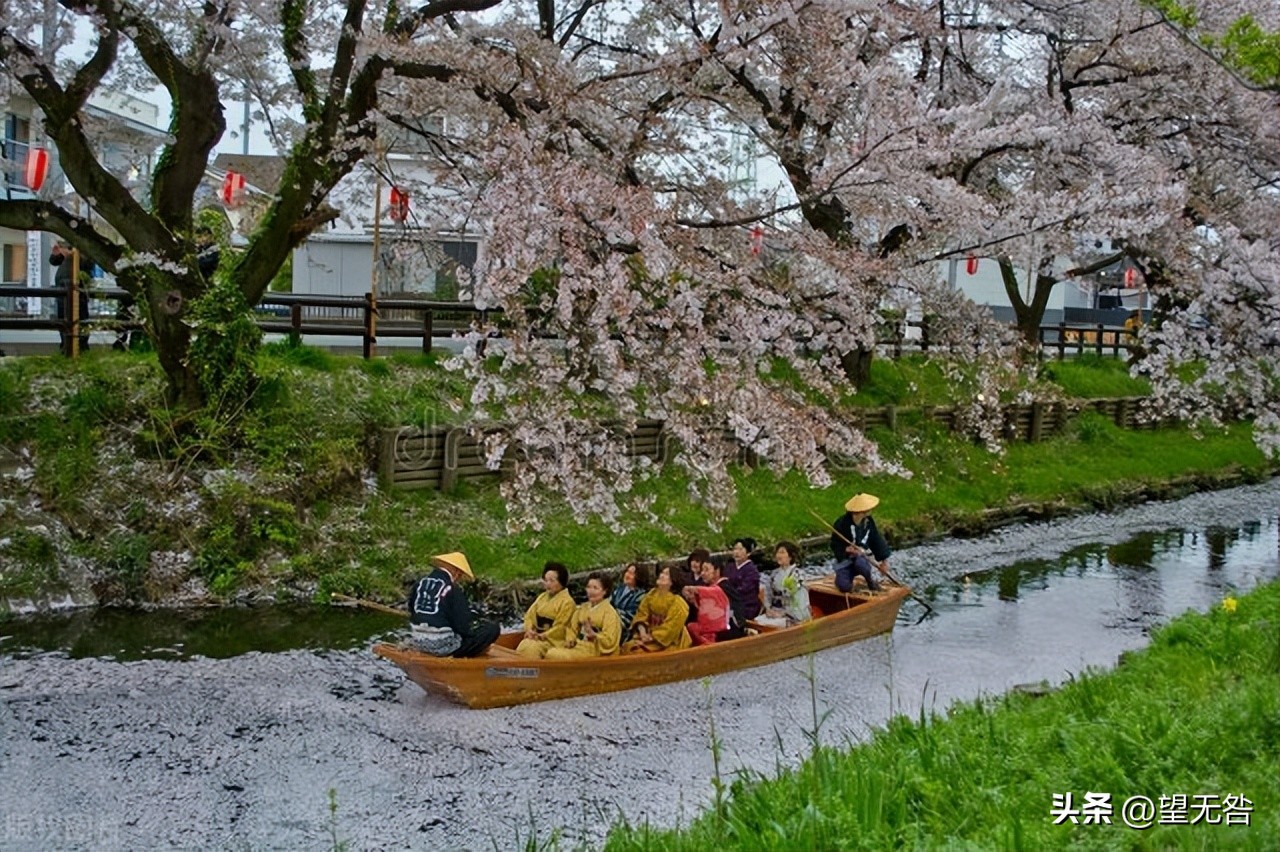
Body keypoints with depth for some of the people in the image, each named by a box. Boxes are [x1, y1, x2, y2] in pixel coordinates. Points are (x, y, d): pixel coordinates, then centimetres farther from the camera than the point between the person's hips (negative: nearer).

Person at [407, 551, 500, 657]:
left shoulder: (420, 584, 4)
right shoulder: (453, 590, -15)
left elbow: (411, 612, 14)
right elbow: (464, 626, -15)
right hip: (443, 647, -8)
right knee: (493, 628, -8)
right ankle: (457, 656, -8)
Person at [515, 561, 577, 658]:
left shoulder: (567, 602, -7)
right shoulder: (542, 597, 17)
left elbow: (560, 627, -11)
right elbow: (529, 615, 16)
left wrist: (542, 636, -14)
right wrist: (529, 629, -3)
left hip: (553, 640, -6)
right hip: (537, 636, 6)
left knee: (532, 649, -31)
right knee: (523, 646, -25)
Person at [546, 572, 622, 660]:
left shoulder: (609, 612, -6)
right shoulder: (582, 608, 16)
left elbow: (609, 641, -12)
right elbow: (573, 629, 19)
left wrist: (594, 635, -27)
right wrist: (570, 640, -1)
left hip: (593, 651, -7)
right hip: (578, 645, 7)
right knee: (550, 653, -18)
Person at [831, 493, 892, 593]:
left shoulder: (868, 521, -1)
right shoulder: (842, 523, -16)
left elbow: (876, 541, 8)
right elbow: (835, 546, -10)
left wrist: (884, 560, 7)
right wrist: (847, 550, -29)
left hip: (863, 556, 2)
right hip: (845, 558, -2)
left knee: (860, 563, -38)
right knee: (844, 586, -26)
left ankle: (871, 579, -5)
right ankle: (845, 576, 11)